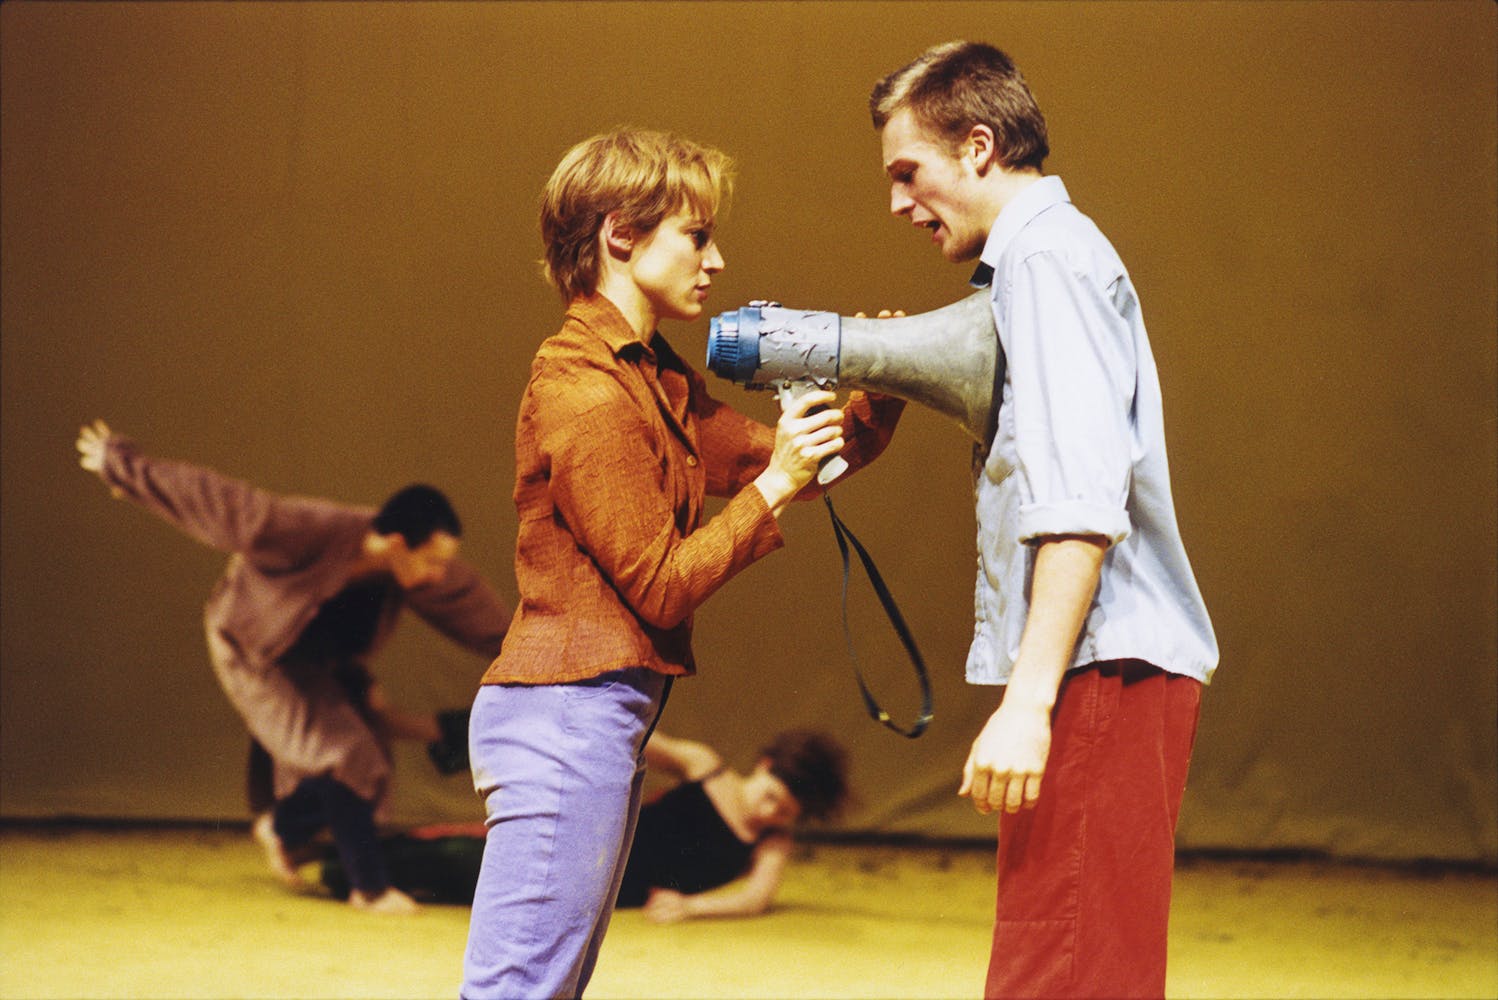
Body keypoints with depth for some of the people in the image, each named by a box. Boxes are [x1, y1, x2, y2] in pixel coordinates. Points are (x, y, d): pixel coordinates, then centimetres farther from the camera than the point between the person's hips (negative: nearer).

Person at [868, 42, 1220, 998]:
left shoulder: (1049, 257, -10)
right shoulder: (1044, 256, 22)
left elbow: (1081, 503, -20)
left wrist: (1029, 700, -23)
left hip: (1100, 671, -11)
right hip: (1117, 671, 11)